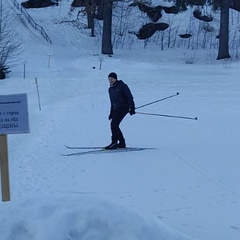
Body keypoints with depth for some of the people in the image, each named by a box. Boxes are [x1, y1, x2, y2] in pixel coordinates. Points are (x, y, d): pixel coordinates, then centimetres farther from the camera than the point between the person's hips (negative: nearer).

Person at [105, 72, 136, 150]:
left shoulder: (122, 86, -9)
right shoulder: (110, 89, 14)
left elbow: (130, 97, -12)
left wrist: (132, 108, -20)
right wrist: (111, 113, 18)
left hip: (124, 107, -8)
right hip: (116, 109, 8)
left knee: (114, 124, -17)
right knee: (114, 125, 2)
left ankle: (114, 143, -14)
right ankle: (122, 143, 11)